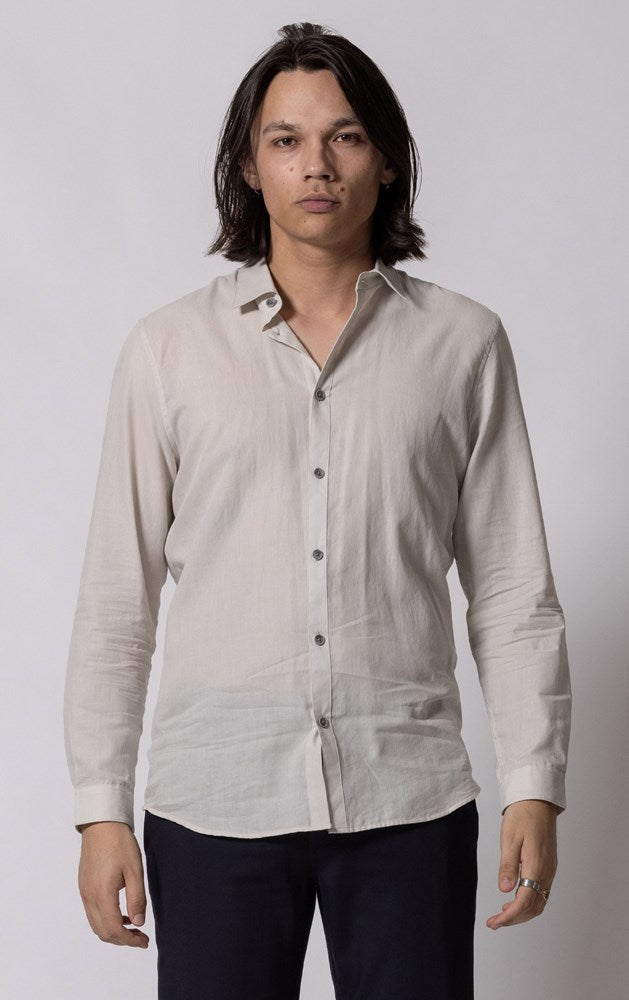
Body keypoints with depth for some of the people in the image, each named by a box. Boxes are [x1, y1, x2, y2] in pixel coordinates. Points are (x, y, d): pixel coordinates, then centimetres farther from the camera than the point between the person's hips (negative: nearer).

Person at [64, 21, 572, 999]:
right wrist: (101, 806, 1)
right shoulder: (169, 348, 5)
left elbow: (513, 591, 6)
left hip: (407, 799, 0)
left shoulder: (462, 342, 5)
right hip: (214, 799, 0)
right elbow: (117, 596, 5)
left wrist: (535, 788, -1)